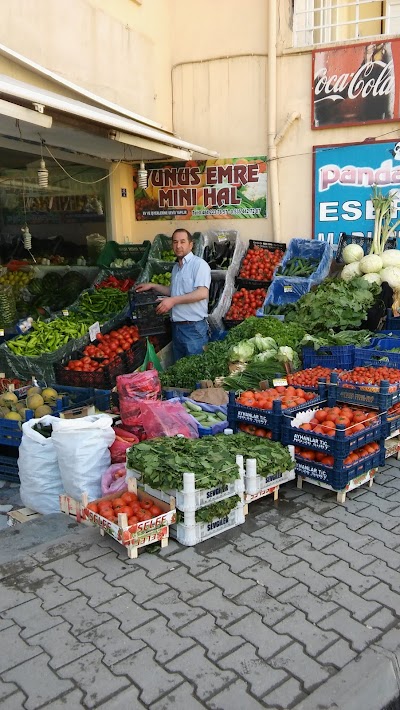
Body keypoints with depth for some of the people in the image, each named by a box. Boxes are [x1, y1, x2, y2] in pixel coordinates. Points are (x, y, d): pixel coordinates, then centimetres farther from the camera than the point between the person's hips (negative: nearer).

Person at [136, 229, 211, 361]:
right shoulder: (176, 267, 16)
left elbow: (202, 293, -22)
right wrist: (152, 286, 19)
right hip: (177, 326, 8)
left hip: (194, 327, -8)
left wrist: (173, 300, -21)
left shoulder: (199, 264, -11)